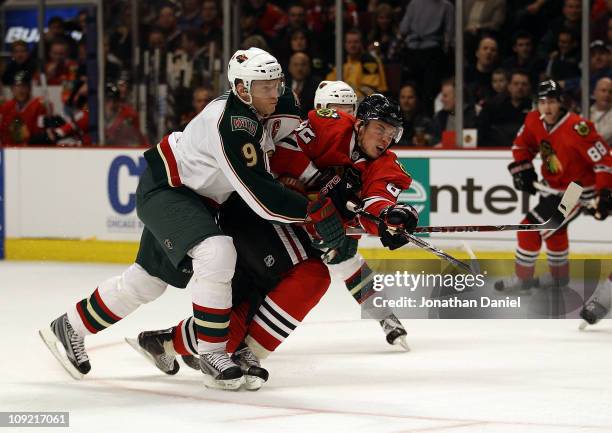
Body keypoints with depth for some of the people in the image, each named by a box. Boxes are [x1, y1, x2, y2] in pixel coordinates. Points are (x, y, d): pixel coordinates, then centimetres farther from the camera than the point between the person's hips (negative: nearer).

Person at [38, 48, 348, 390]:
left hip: (192, 197, 10)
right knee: (217, 254, -30)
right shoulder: (231, 123, -30)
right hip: (164, 189, -10)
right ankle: (212, 355, -20)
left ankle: (70, 328, 34)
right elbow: (258, 194, -33)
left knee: (150, 278, 17)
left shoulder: (251, 110, -1)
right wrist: (314, 211, -33)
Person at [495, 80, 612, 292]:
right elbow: (522, 145, 12)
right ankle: (559, 275, 48)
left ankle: (522, 278, 6)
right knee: (553, 229, 26)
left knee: (531, 227, -10)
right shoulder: (534, 121, -9)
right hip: (553, 185, 8)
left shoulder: (576, 128, -31)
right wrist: (522, 169, -1)